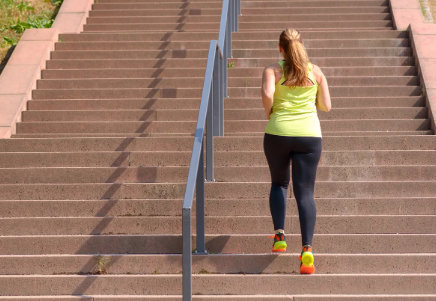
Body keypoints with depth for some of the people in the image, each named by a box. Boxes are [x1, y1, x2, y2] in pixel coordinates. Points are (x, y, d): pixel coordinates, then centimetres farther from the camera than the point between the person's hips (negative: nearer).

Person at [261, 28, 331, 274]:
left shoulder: (272, 70, 1)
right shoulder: (316, 71, 8)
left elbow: (267, 93, -18)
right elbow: (326, 106, 8)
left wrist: (269, 112, 0)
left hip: (278, 134, 0)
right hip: (309, 135, 0)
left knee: (279, 183, 24)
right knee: (305, 192, -1)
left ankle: (279, 236, 10)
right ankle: (307, 249, -18)